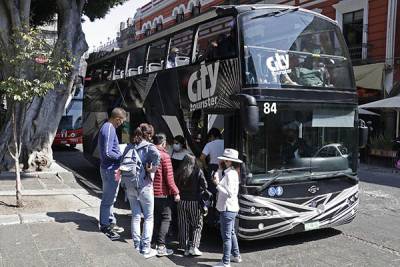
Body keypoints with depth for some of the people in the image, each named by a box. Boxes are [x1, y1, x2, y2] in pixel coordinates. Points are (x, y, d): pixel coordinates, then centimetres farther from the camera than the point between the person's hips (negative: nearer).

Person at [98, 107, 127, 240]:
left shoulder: (106, 127, 12)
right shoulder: (109, 129, -20)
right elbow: (108, 153, -25)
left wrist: (120, 154, 12)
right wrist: (122, 157, -13)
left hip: (107, 168, 11)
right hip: (110, 169, -11)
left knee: (110, 198, 20)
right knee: (108, 199, 0)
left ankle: (111, 223, 32)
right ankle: (105, 227, 10)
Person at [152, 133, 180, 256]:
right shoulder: (164, 156, -15)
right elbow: (169, 177, -17)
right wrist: (175, 192, -10)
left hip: (151, 192, 7)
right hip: (162, 192, -6)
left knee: (155, 218, 16)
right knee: (165, 218, 2)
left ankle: (156, 242, 22)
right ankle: (161, 246, -2)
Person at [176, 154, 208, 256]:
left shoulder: (179, 172, 0)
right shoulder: (198, 171, -6)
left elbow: (176, 186, 2)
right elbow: (204, 186, -8)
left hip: (182, 201, 3)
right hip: (194, 202, -3)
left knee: (184, 226, 10)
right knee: (197, 225, 7)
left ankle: (186, 248, 14)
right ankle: (194, 246, -2)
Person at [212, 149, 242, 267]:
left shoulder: (230, 174, -20)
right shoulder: (232, 172, 9)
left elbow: (229, 193, -25)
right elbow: (220, 180, 12)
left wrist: (218, 184, -25)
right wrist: (220, 170, 5)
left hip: (227, 209, -11)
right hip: (232, 208, 11)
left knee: (226, 236, -3)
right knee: (231, 233, 23)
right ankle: (236, 256, 36)